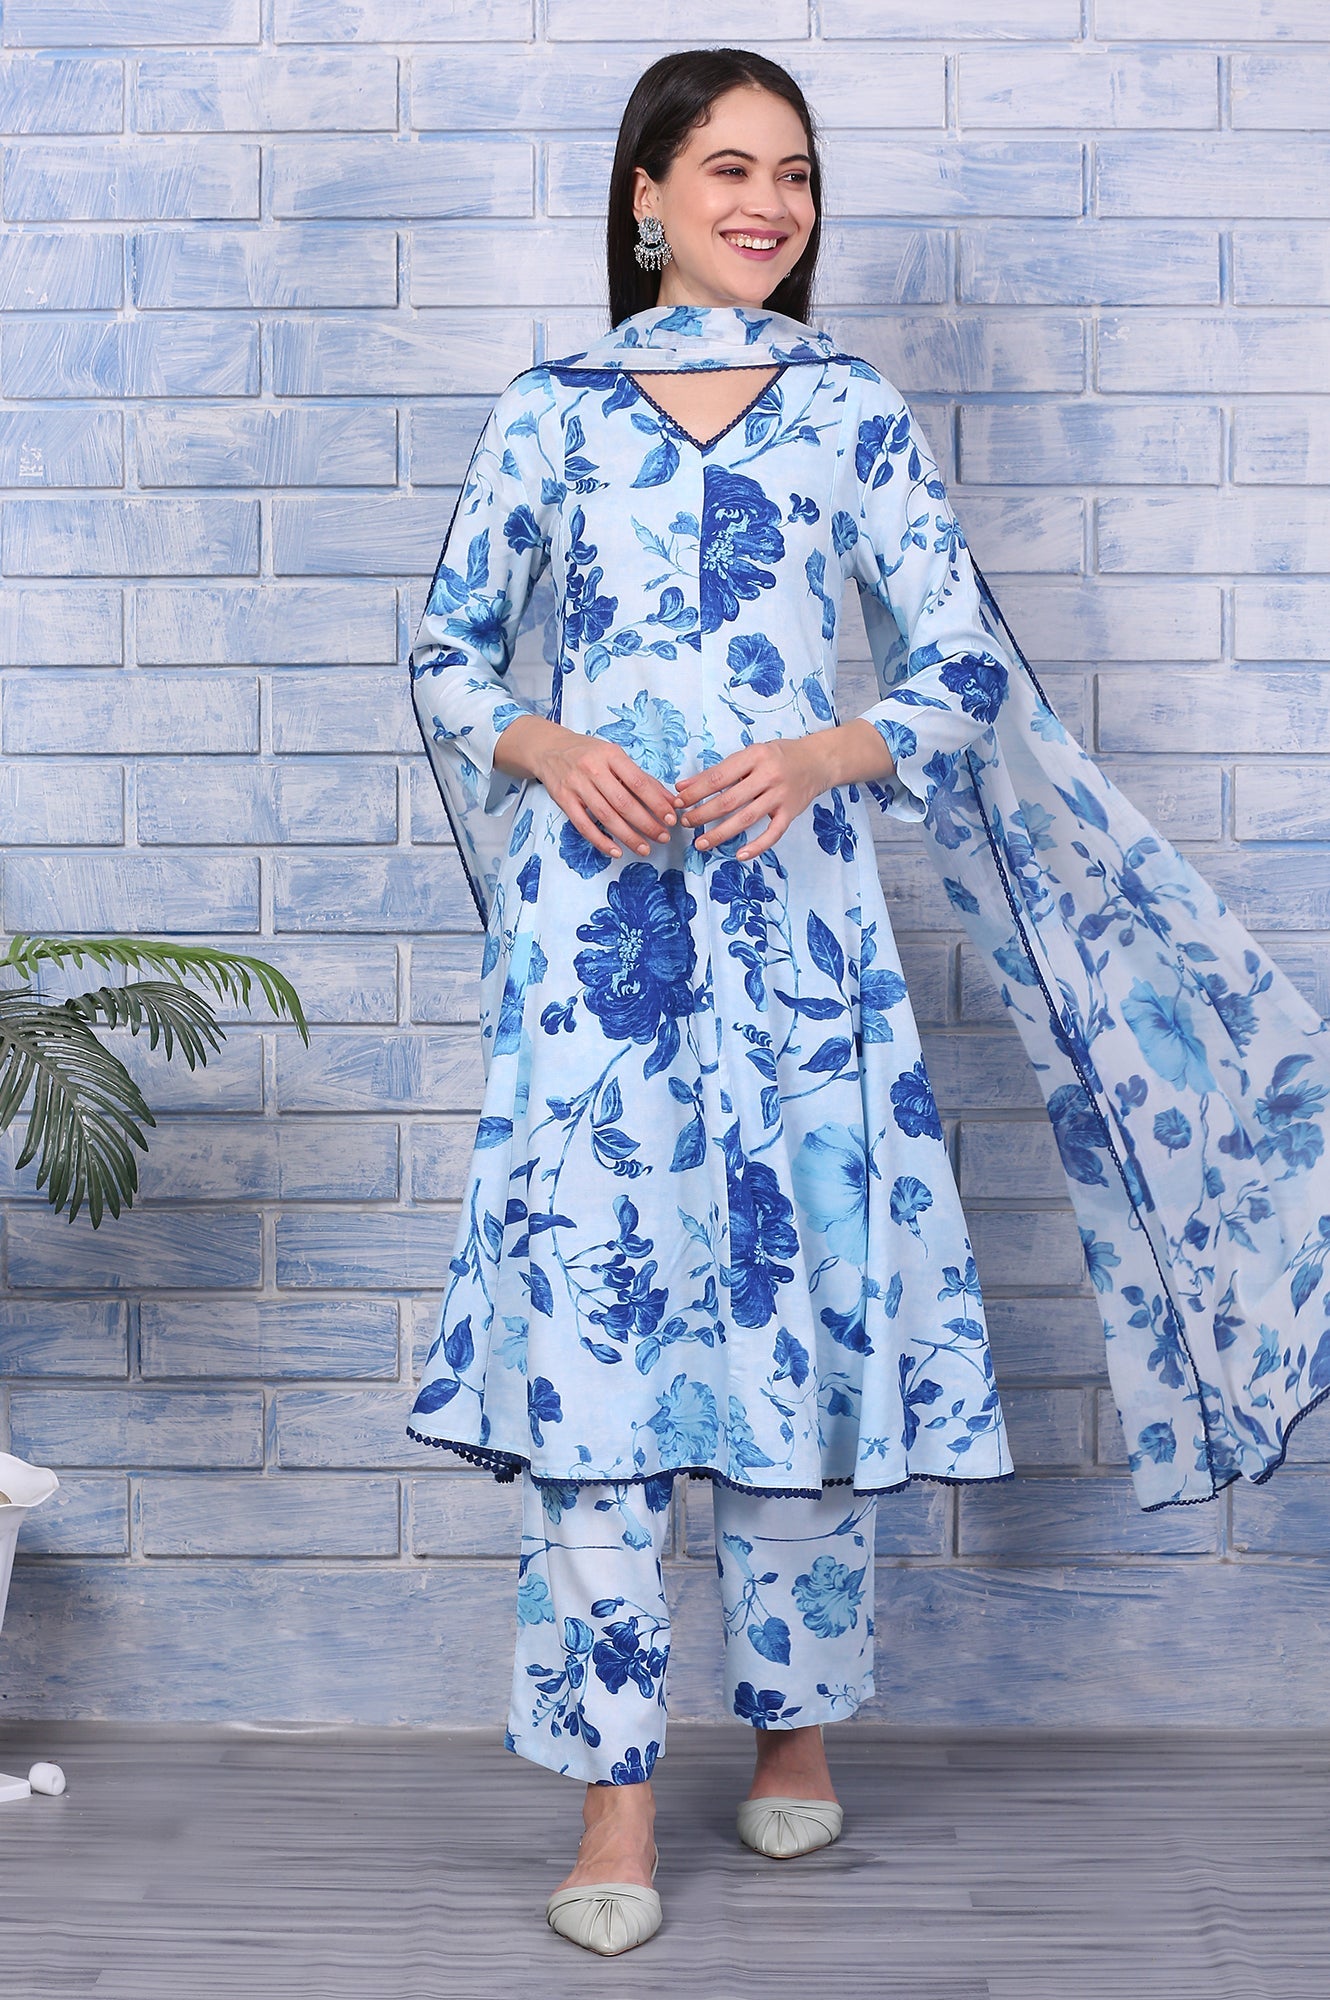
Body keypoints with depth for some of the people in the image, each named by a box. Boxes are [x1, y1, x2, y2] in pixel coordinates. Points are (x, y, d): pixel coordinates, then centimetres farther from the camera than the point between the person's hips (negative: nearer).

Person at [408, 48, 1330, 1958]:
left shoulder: (854, 414, 8)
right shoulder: (549, 411, 8)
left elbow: (967, 666, 5)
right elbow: (451, 649, 10)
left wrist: (819, 759, -13)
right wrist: (549, 753, -9)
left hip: (795, 917, 1)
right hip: (594, 920, 0)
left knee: (805, 1306, 3)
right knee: (587, 1319, -4)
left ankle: (797, 1724, 23)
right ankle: (614, 1792, 5)